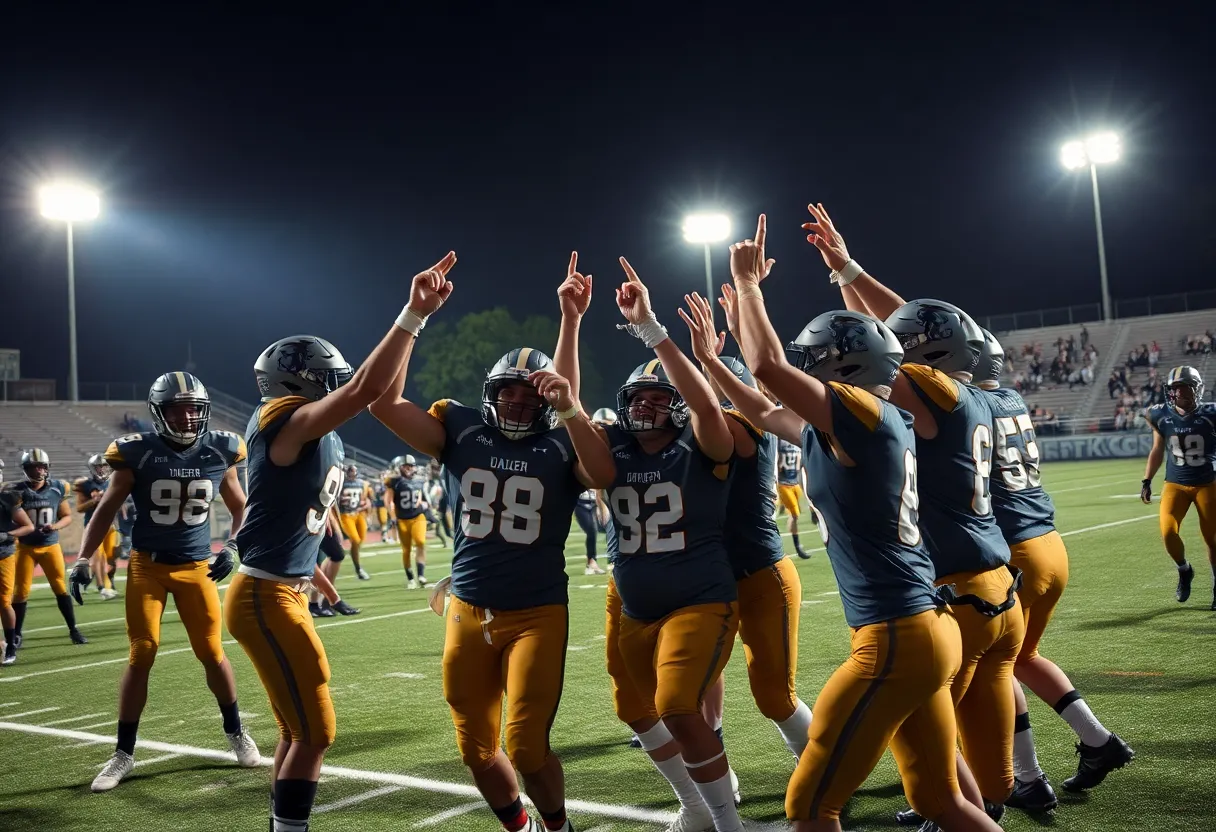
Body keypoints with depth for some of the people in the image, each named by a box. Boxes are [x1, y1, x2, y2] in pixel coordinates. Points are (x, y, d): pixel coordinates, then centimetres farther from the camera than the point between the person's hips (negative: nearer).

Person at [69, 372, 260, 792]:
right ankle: (123, 753, 11)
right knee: (141, 657, -2)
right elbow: (106, 510, -1)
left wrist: (232, 548, -4)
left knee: (213, 654, 5)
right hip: (147, 566, -1)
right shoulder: (137, 453, -11)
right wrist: (84, 559, -10)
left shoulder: (219, 452, -5)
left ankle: (235, 733, 26)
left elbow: (240, 508, 9)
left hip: (196, 567, 1)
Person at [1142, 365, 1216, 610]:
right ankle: (1184, 571, 16)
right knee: (1168, 532, -14)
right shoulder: (1161, 416, -5)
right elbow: (1157, 452, 9)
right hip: (1175, 484, 2)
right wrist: (1146, 481, 7)